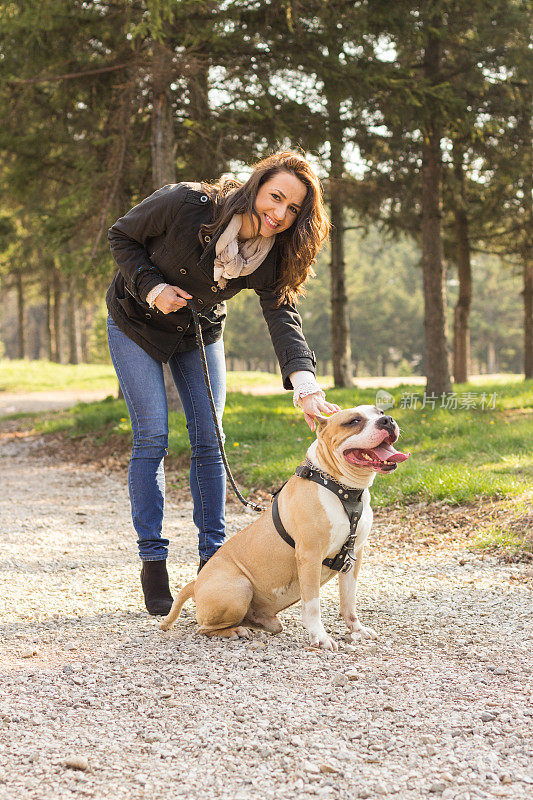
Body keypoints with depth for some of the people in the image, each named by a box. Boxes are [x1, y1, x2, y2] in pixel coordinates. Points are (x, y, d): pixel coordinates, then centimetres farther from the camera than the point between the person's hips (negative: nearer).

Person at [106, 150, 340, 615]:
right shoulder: (186, 203, -31)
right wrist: (152, 287, -30)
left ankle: (212, 556, 9)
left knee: (209, 440, 0)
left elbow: (283, 317, -33)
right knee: (152, 438, -8)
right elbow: (122, 236, -15)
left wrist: (305, 383, -49)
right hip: (137, 324, -4)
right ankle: (152, 562, -1)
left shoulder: (273, 255, -20)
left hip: (200, 333, 4)